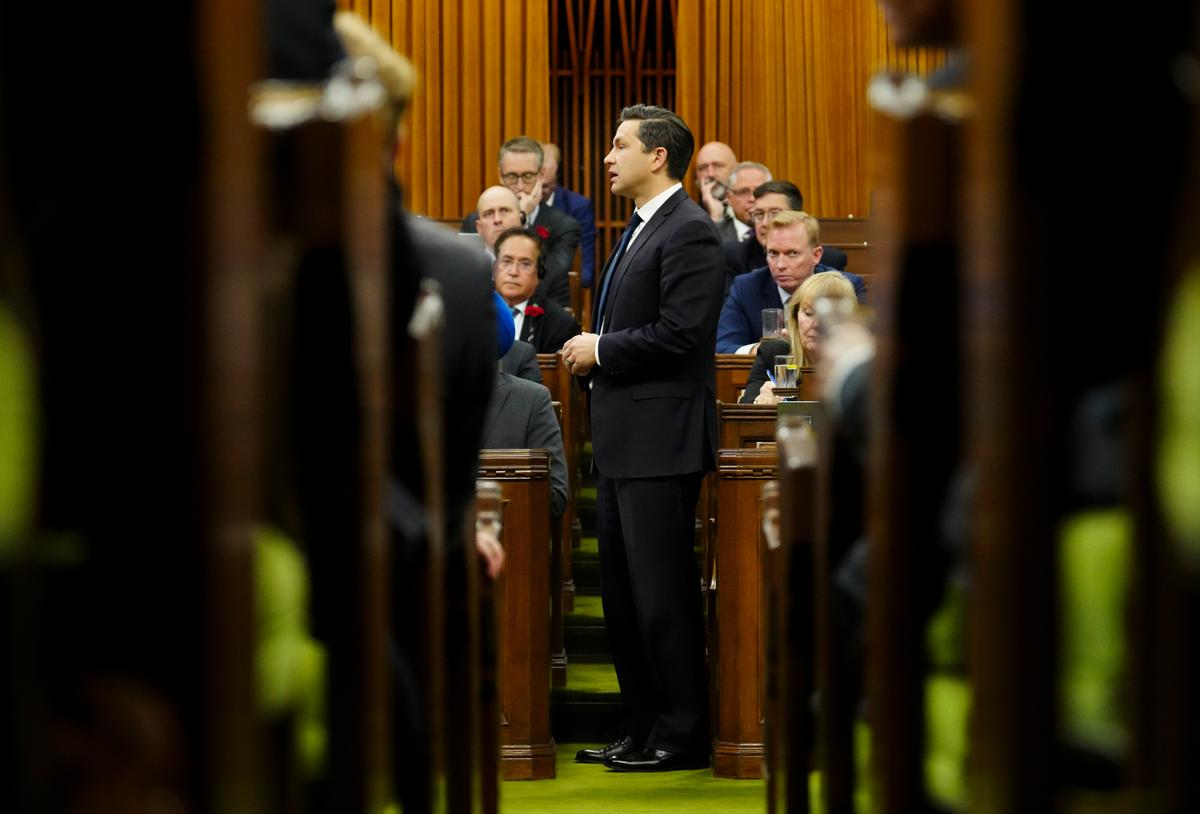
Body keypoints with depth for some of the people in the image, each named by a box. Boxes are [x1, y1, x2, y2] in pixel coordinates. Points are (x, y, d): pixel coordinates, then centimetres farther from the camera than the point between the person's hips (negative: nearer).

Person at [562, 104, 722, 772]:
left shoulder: (689, 232, -12)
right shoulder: (641, 230, 19)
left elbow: (678, 334, -21)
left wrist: (601, 350, -11)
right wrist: (593, 352, 7)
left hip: (661, 441, -10)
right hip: (623, 441, 10)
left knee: (663, 593, -6)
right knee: (623, 596, 12)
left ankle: (682, 737, 0)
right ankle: (644, 729, 19)